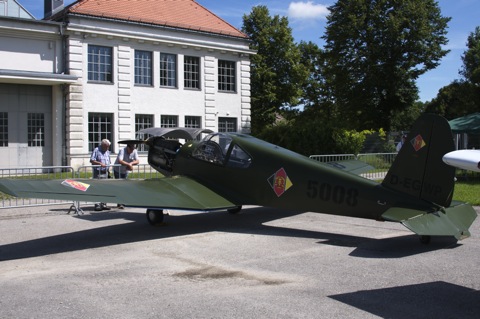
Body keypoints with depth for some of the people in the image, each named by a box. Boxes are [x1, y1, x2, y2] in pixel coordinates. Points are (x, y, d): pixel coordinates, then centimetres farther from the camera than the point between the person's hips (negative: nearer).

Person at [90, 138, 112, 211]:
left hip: (105, 173, 7)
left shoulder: (107, 152, 17)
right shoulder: (96, 150, -4)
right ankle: (97, 205, -7)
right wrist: (100, 163, -22)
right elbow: (91, 160, -11)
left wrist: (108, 171, 16)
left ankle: (103, 204, 13)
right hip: (98, 173, -7)